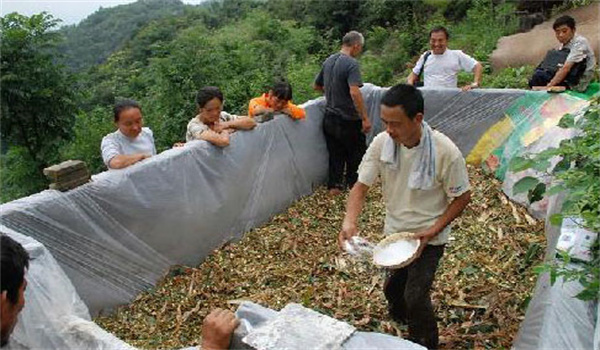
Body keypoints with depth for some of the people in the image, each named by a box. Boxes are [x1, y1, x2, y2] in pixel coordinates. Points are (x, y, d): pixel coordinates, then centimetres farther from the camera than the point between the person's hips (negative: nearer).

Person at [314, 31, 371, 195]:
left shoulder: (329, 61, 6)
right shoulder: (351, 63, -18)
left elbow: (316, 86, 18)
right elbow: (354, 92, -30)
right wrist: (365, 118, -28)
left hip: (329, 118, 7)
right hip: (348, 120, -7)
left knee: (335, 155, 16)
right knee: (356, 154, 13)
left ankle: (334, 185, 22)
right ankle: (353, 186, 25)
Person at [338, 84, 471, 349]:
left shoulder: (446, 152, -26)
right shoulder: (382, 142, -17)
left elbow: (462, 197, -13)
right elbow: (361, 185, -13)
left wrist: (431, 231, -21)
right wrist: (349, 222, -31)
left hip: (428, 237, -4)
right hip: (393, 230, 4)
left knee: (415, 297, -8)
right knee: (392, 288, 18)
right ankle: (403, 318, 53)